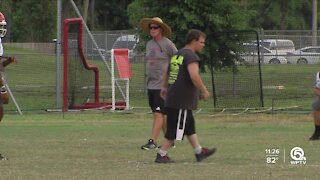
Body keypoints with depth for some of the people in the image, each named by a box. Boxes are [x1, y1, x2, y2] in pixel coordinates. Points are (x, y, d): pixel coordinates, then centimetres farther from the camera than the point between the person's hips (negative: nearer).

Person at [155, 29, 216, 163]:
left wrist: (165, 87, 40)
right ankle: (161, 155, -1)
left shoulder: (177, 54, 15)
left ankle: (199, 152, 28)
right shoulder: (191, 56, -14)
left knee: (190, 127, 19)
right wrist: (204, 91, -16)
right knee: (175, 129, -3)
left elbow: (167, 72, 28)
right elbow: (194, 76, -27)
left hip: (172, 97, 10)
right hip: (182, 100, -10)